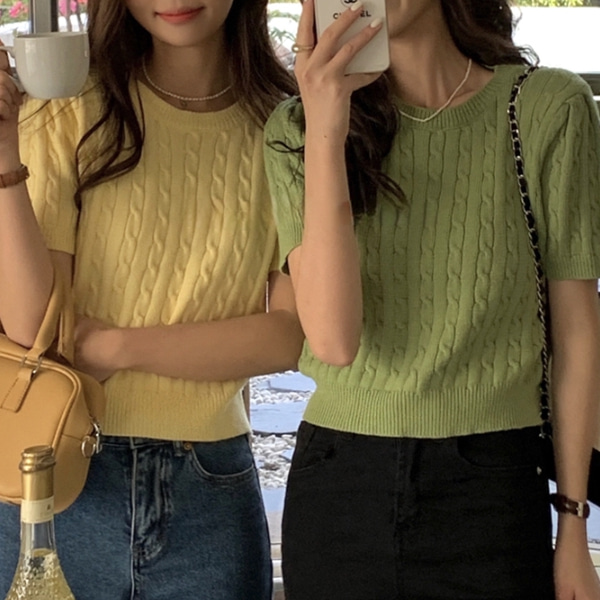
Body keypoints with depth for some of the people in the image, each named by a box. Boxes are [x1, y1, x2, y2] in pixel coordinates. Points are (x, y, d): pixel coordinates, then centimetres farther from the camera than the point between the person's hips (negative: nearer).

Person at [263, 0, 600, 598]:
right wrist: (326, 131, -19)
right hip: (336, 486, 2)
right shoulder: (296, 128, -2)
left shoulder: (548, 108, -6)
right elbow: (333, 338, -13)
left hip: (491, 487, -1)